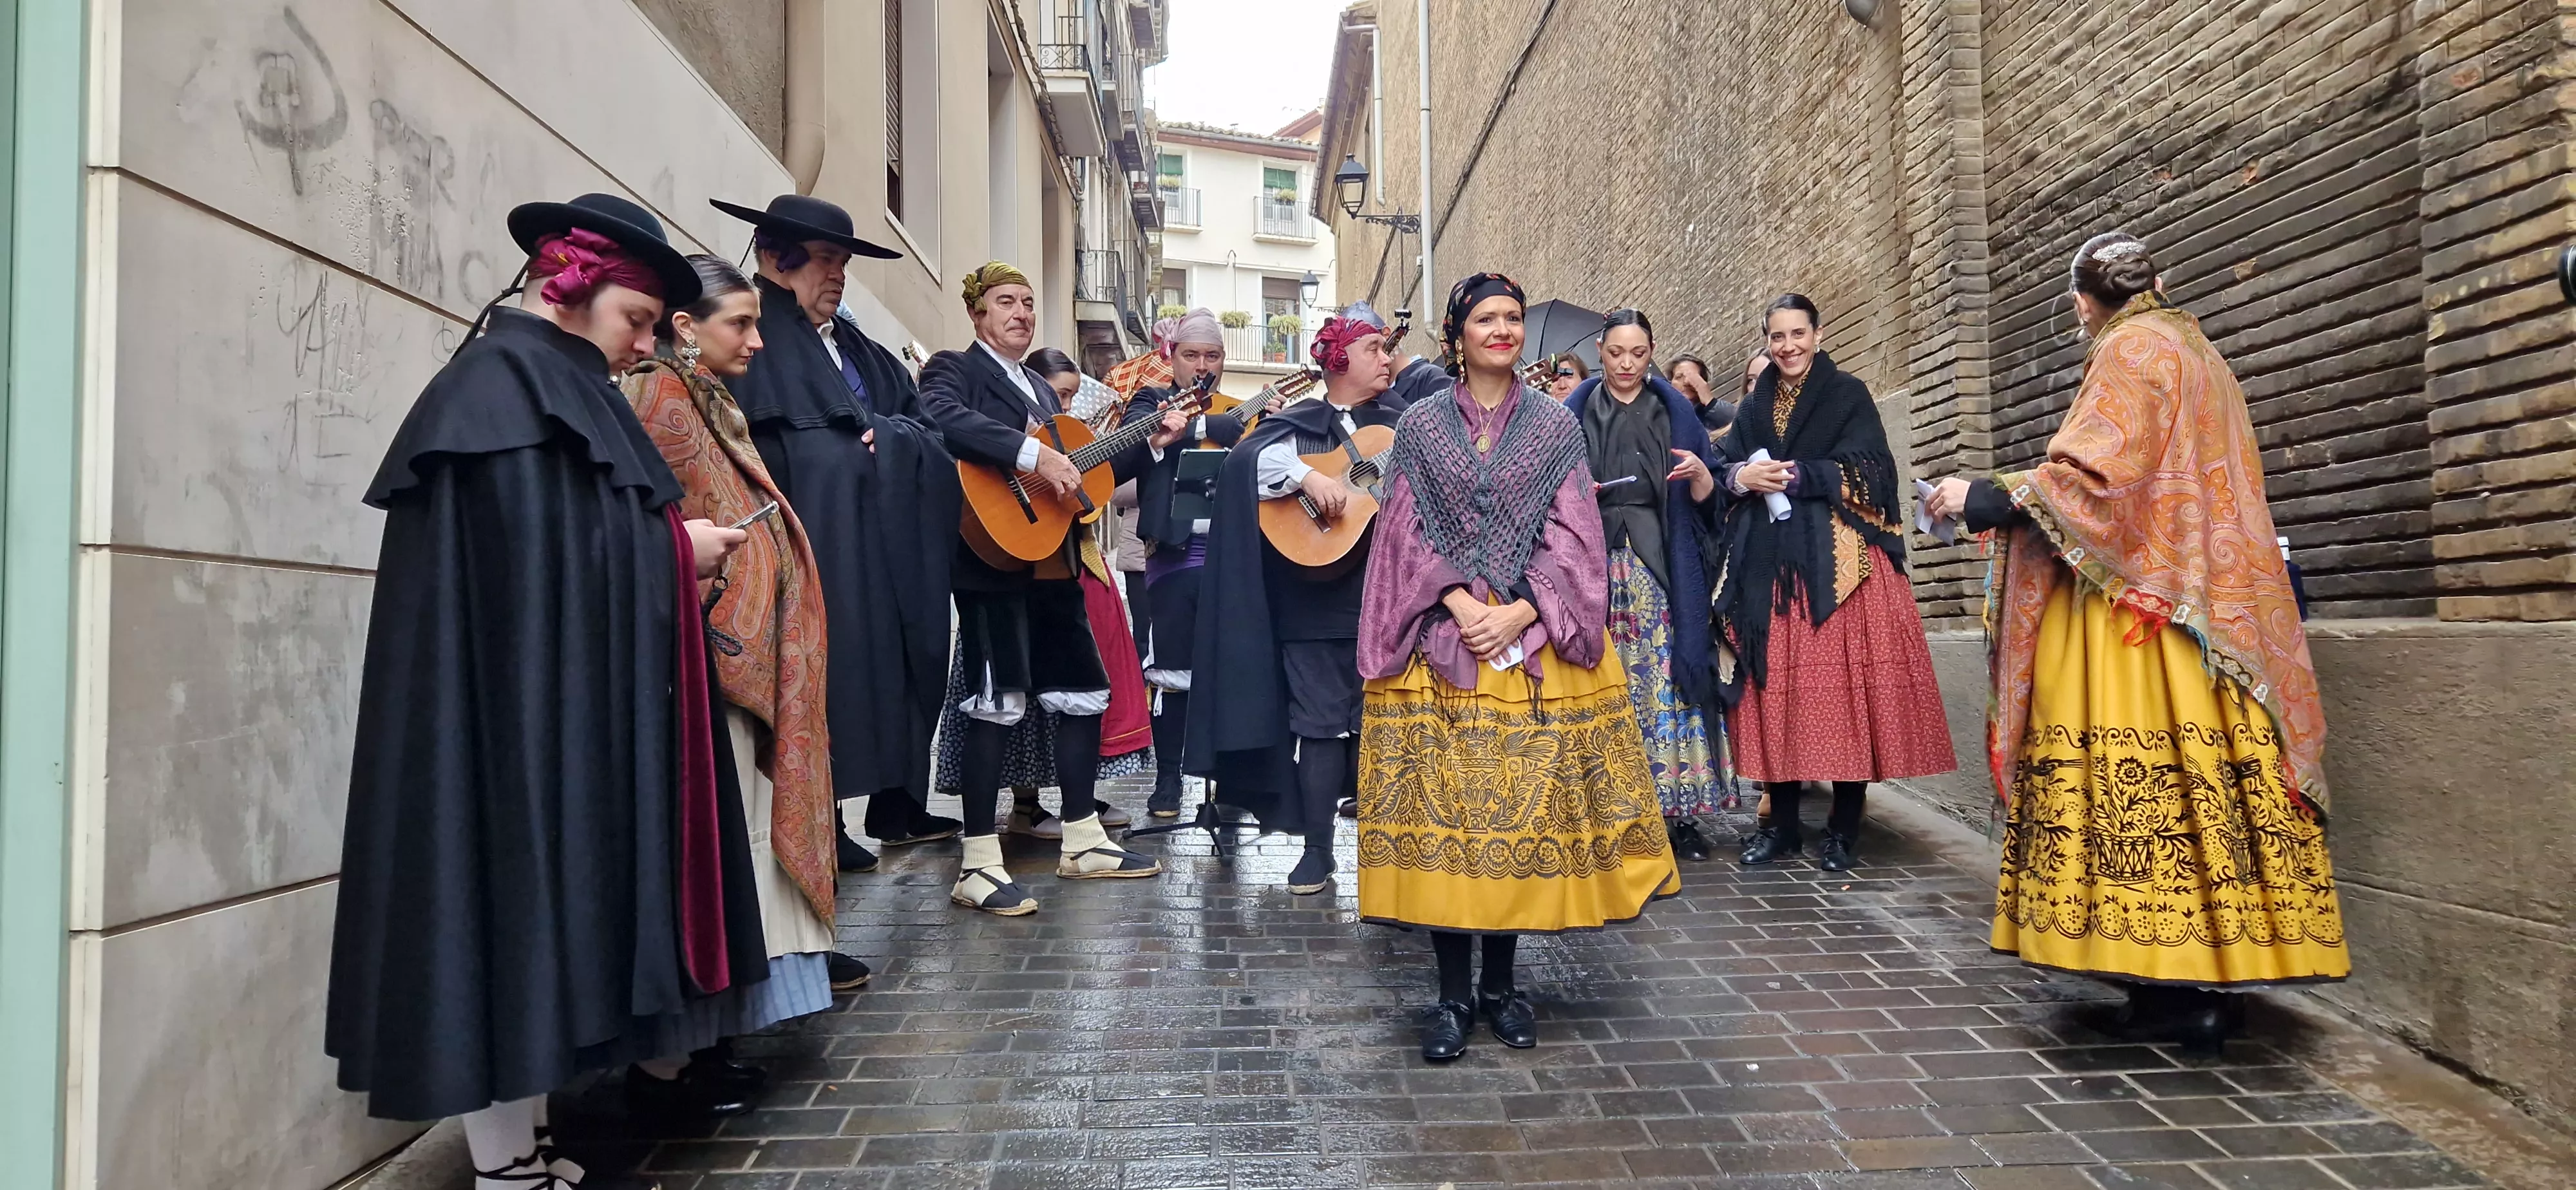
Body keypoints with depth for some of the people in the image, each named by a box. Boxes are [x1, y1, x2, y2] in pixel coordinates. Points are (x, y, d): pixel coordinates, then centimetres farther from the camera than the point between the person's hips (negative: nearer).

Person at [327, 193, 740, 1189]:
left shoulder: (557, 387, 18)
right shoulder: (499, 383, -11)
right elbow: (535, 553, -20)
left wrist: (670, 554, 2)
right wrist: (673, 550, -11)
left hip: (555, 701, 10)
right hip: (510, 703, -10)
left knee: (538, 905, 11)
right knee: (510, 898, -4)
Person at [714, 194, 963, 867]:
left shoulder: (854, 345, 20)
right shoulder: (755, 343, -4)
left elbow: (926, 430, 16)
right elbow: (780, 453, -15)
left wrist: (884, 436, -3)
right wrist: (872, 442, -12)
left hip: (881, 540, 8)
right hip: (817, 539, -8)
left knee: (893, 665, 10)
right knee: (828, 672, -5)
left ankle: (896, 803, 20)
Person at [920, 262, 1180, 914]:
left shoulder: (1042, 388, 23)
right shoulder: (954, 369, -1)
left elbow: (1083, 472, 24)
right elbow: (943, 418, -26)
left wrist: (1152, 442, 16)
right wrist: (1031, 454, -32)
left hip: (1056, 562, 8)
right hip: (995, 561, -8)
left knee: (1085, 693, 10)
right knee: (998, 703, -8)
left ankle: (1082, 842, 22)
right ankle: (979, 866, -1)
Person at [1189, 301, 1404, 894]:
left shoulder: (1399, 427, 17)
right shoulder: (1299, 420, 7)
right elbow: (1248, 456, -10)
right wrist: (1306, 475, -24)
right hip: (1319, 595, -2)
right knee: (1320, 721, 1)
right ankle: (1317, 852, 11)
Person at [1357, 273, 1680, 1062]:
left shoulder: (1557, 425, 9)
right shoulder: (1420, 425, 8)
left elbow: (1571, 535, 2)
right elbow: (1405, 532, 3)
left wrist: (1520, 610, -11)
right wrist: (1457, 602, -12)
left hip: (1534, 644, 1)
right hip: (1440, 643, 0)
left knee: (1525, 806, 2)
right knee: (1440, 808, -2)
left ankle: (1501, 983, 17)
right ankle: (1454, 991, 9)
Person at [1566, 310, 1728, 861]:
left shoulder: (1675, 411, 11)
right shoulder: (1576, 412, 10)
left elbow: (1703, 500, 7)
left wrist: (1700, 475, -14)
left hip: (1660, 568, 0)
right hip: (1595, 566, 0)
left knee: (1665, 678, -5)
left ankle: (1676, 810, 1)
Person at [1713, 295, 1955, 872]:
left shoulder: (1849, 395, 5)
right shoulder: (1755, 406, 17)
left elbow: (1869, 473, -6)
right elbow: (1721, 470, 10)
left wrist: (1797, 477, -14)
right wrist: (1742, 477, -12)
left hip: (1837, 561, -3)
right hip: (1769, 565, 4)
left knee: (1842, 684, -6)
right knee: (1777, 688, 2)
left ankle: (1843, 829, 4)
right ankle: (1782, 823, 10)